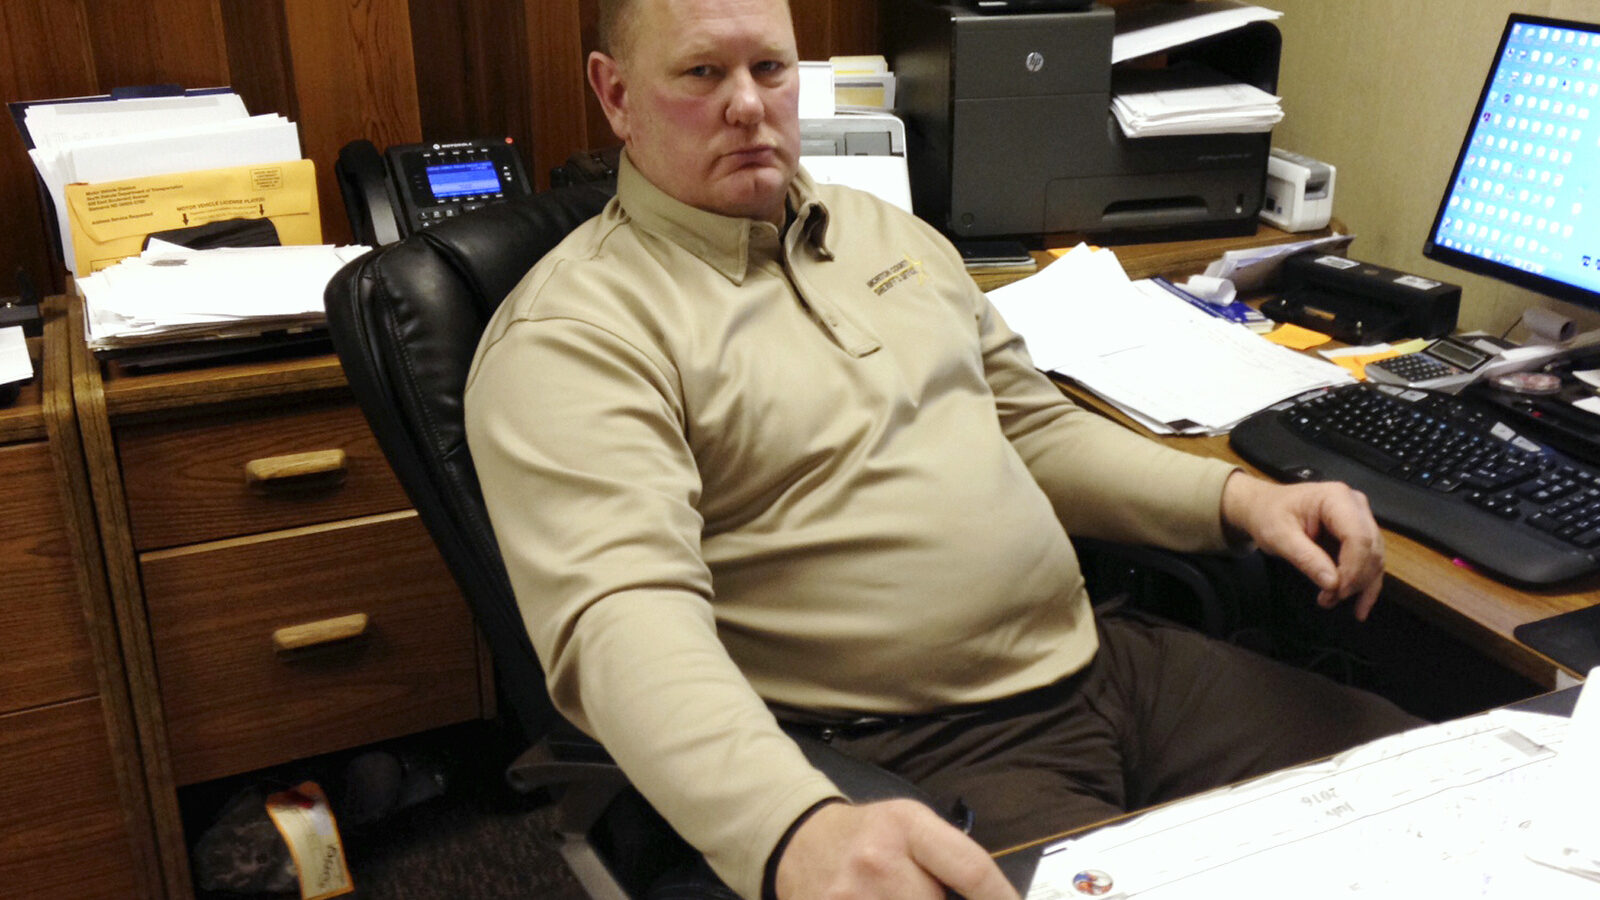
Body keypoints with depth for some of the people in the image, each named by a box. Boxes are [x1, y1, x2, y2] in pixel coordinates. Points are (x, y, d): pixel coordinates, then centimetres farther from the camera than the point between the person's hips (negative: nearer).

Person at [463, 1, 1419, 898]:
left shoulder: (889, 233, 15)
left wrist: (1236, 498, 5)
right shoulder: (576, 337, -10)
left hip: (1103, 659, 7)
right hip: (912, 760, -7)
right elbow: (622, 613, -24)